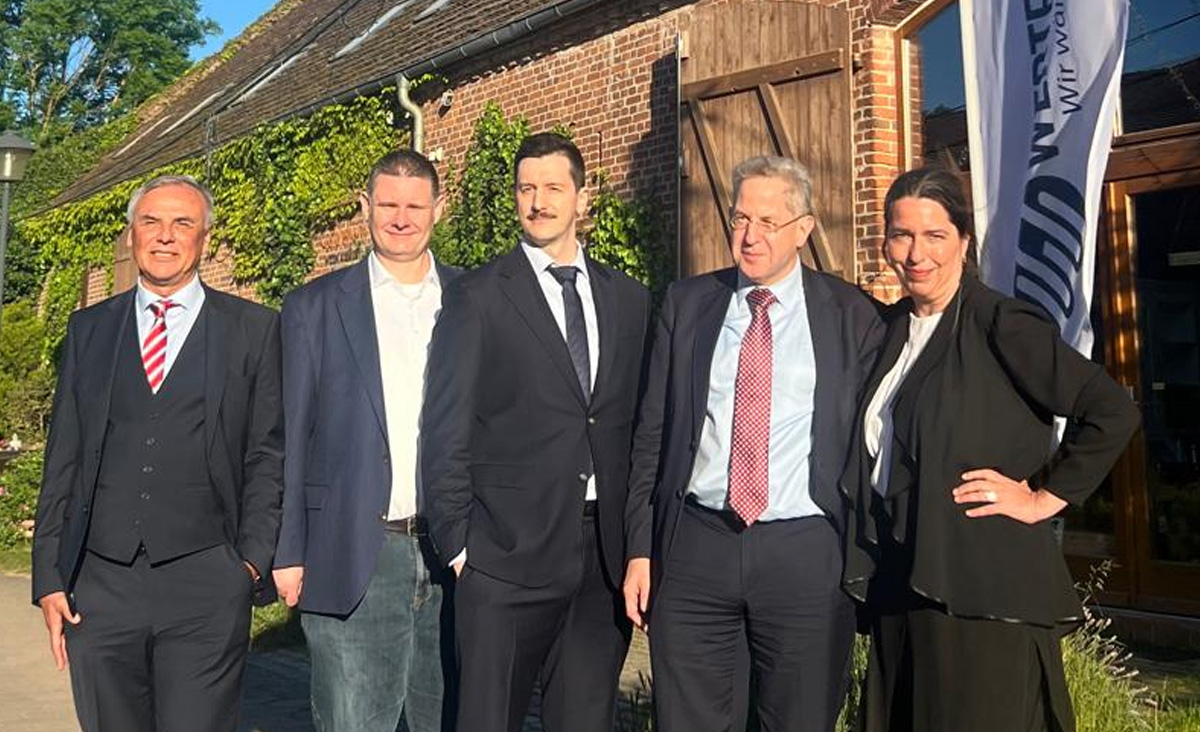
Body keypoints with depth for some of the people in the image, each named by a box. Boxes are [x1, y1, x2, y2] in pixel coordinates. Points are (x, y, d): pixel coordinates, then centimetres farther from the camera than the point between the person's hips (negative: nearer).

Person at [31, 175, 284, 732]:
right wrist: (49, 578, 7)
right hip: (99, 585, 3)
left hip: (206, 586, -3)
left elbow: (269, 456, 2)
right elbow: (62, 460, 12)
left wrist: (254, 561, -7)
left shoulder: (254, 330, 4)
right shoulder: (88, 329, 12)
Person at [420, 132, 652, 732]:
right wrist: (458, 544, -7)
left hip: (607, 553, 4)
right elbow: (445, 434, -3)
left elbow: (640, 424, 12)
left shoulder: (630, 300, 10)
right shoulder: (478, 297, -2)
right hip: (510, 551, -3)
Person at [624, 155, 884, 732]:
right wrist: (640, 548, 4)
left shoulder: (851, 315, 1)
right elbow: (651, 434, 7)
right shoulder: (686, 304, 6)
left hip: (807, 555, -1)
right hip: (693, 548, 2)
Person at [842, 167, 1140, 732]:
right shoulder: (893, 327, 10)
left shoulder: (1001, 324, -11)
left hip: (981, 587, -7)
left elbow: (1112, 413, -16)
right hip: (898, 580, 7)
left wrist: (1043, 497, -12)